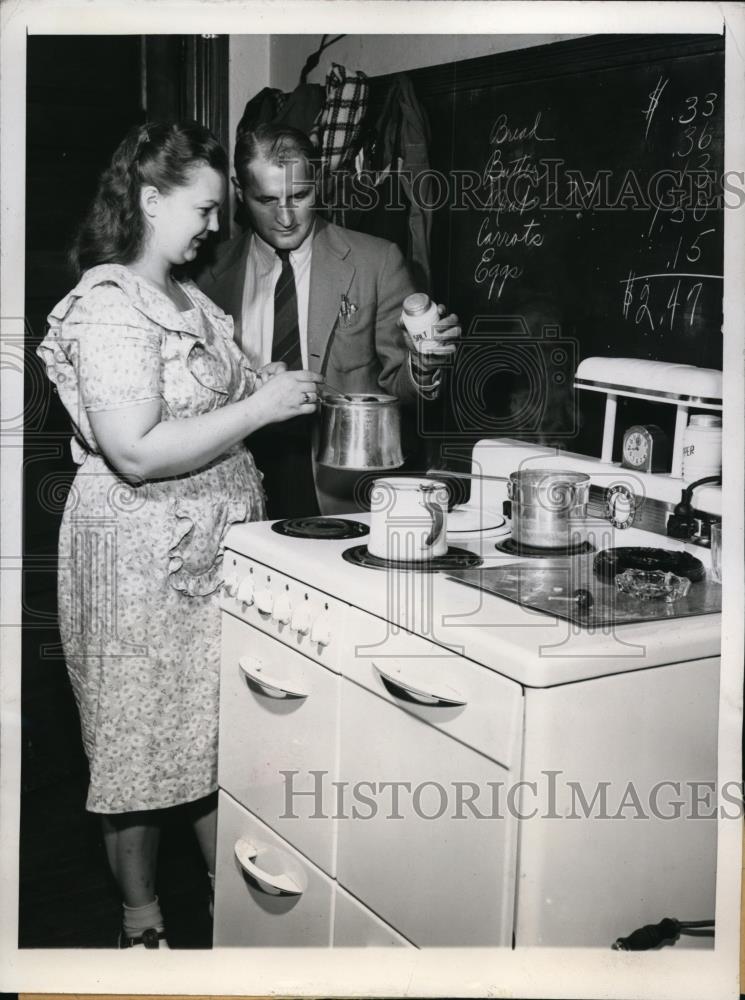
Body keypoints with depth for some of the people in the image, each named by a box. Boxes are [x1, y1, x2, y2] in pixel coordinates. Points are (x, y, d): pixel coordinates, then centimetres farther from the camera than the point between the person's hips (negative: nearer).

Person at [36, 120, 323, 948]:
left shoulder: (184, 299, 11)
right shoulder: (105, 309, -18)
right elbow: (137, 451, -26)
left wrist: (276, 388, 4)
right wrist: (260, 407, -21)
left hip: (209, 547, 9)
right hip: (142, 553, -9)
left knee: (219, 727, 16)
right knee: (141, 736, 6)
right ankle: (141, 921, 24)